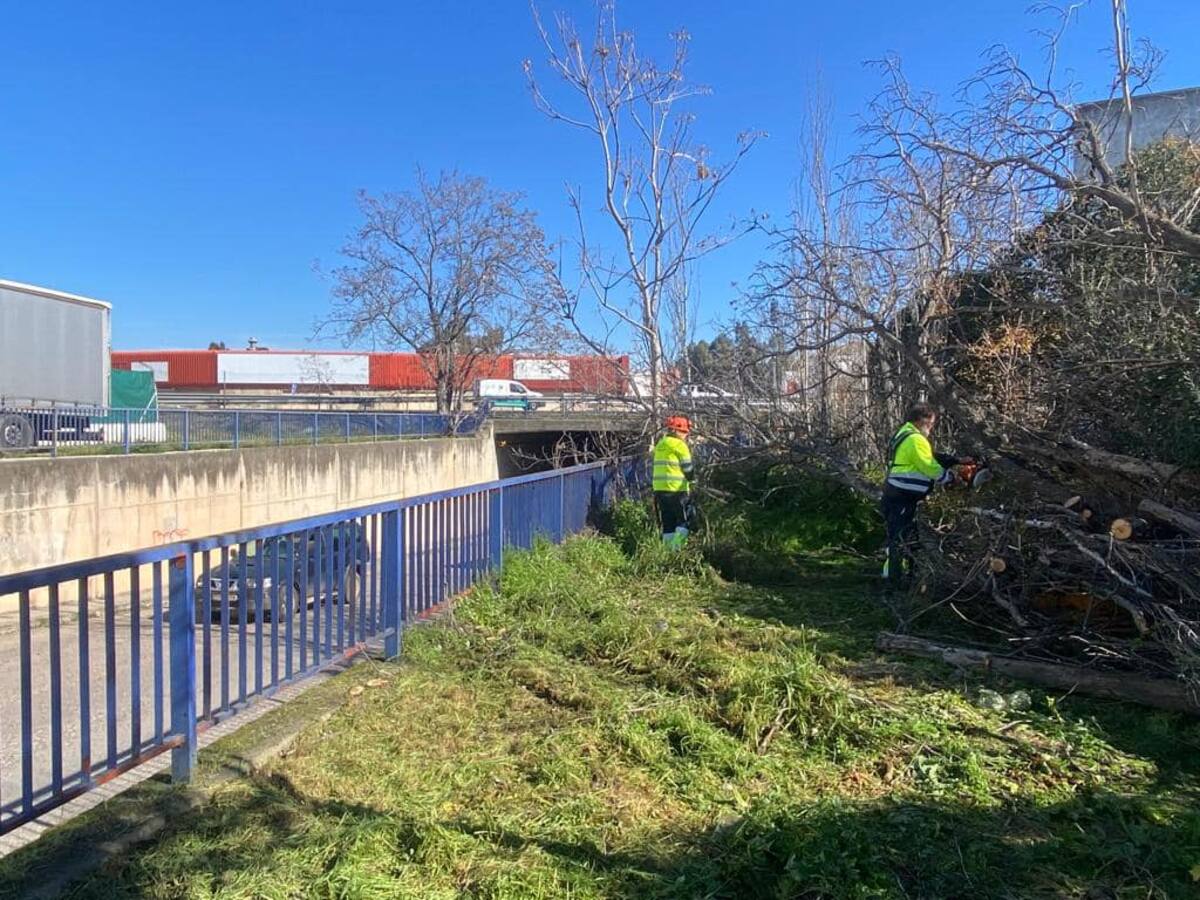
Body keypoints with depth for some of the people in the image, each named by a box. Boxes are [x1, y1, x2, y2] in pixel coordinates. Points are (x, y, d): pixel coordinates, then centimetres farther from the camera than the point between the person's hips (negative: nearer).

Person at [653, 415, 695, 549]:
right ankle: (676, 549, -11)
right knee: (683, 523, 0)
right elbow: (688, 470, -6)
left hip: (660, 489, 7)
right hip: (677, 489, -7)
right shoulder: (679, 445, -8)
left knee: (667, 524, 11)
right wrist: (689, 477, 13)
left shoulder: (660, 444, 16)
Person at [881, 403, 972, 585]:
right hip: (902, 499, -11)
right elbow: (931, 467, -15)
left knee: (908, 537, 19)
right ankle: (896, 578, -1)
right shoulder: (915, 439, -17)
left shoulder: (906, 434, 17)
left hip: (898, 496, 11)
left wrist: (958, 460, 12)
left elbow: (932, 458, 19)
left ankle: (893, 572, 27)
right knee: (901, 539, -6)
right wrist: (952, 478, 0)